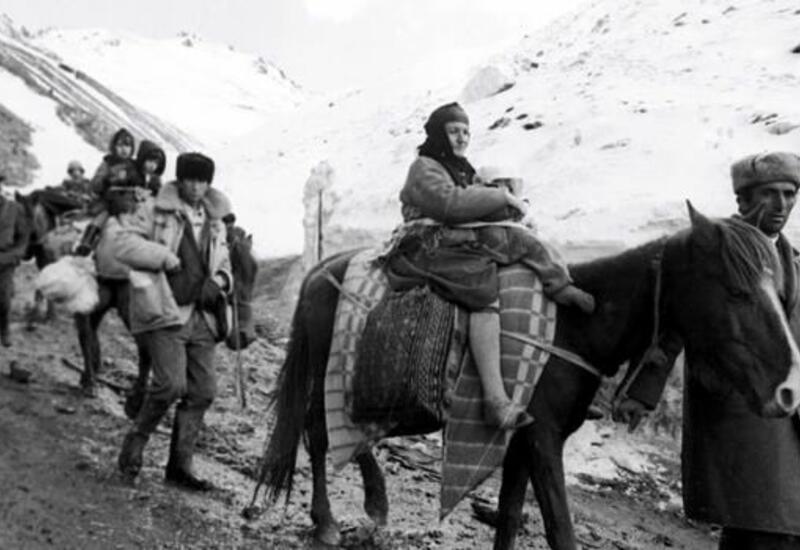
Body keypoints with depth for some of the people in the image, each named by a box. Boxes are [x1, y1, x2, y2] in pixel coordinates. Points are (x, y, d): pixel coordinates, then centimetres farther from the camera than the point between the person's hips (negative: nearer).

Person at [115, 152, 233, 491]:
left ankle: (180, 466, 16)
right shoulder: (155, 211, -2)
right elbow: (119, 236, -10)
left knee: (202, 392, 4)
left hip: (201, 316, 6)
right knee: (171, 384, -18)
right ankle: (135, 442, 9)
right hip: (164, 311, -6)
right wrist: (162, 256, -17)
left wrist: (219, 281, 1)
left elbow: (224, 264, 25)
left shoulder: (214, 222, 16)